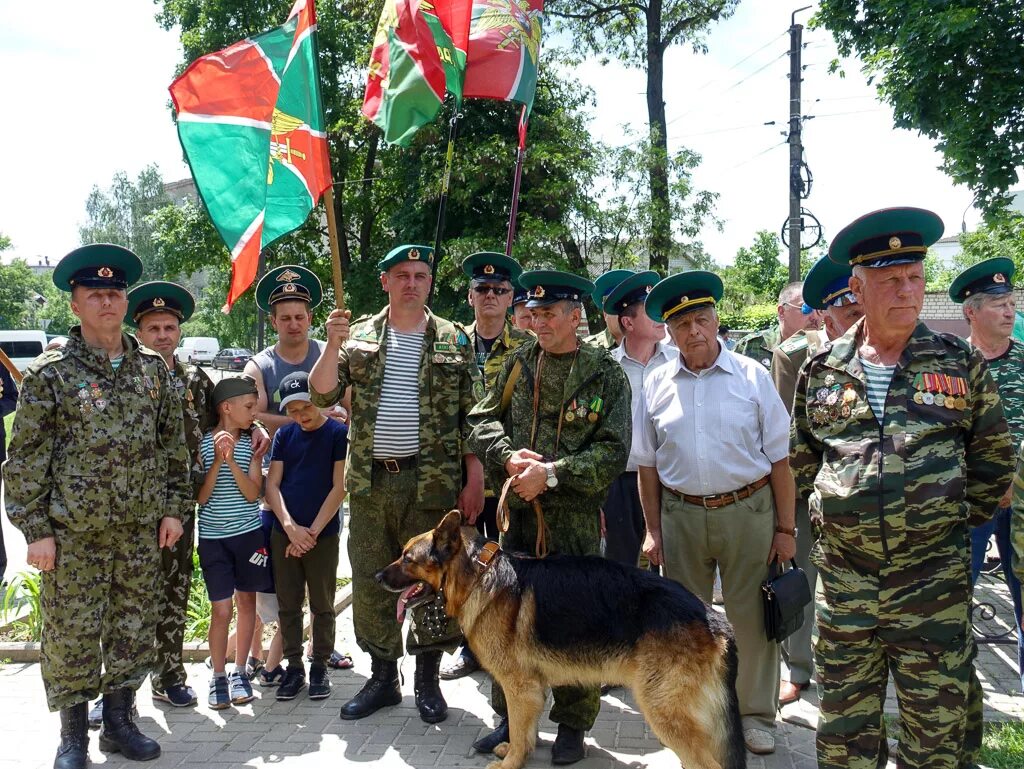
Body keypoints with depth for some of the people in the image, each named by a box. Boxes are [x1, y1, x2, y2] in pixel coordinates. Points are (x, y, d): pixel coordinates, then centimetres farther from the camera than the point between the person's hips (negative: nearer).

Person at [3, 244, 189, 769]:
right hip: (73, 531, -3)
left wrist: (173, 507, 7)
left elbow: (174, 444, 12)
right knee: (70, 633, 4)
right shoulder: (50, 372, -4)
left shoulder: (152, 368, 8)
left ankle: (119, 721, 28)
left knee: (134, 629, 11)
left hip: (142, 529, 4)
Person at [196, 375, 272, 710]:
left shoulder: (252, 443, 1)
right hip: (213, 537, -2)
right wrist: (219, 460, -19)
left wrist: (233, 461, -20)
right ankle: (218, 677, 14)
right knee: (221, 609, -2)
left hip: (249, 533, 2)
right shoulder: (202, 443, -5)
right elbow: (201, 497, -8)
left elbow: (252, 493, -7)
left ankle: (240, 673, 23)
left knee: (246, 602, 9)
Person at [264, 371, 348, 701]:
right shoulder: (284, 435, 6)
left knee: (322, 606, 6)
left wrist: (312, 532, -11)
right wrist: (291, 527, -10)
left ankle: (320, 665, 19)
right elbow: (272, 485, 3)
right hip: (284, 533, 3)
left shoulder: (339, 433, -5)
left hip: (323, 534, -3)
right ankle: (294, 666, 21)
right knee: (288, 605, 9)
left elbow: (339, 487, -8)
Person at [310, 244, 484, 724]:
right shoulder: (359, 336, 7)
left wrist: (474, 479, -5)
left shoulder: (454, 341, 2)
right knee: (370, 581, 10)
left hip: (433, 482, -2)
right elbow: (322, 396, 0)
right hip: (370, 482, 3)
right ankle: (382, 676, 26)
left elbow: (472, 415, 1)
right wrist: (333, 347, -16)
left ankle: (428, 679, 21)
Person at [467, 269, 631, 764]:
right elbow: (482, 420, 10)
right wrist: (508, 455, -9)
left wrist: (552, 474, -17)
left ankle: (572, 724, 25)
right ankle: (510, 718, 30)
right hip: (517, 513, 3)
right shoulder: (518, 363, 7)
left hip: (577, 519, -3)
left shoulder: (606, 374, -3)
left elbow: (612, 452, -9)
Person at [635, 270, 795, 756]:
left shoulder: (752, 377, -4)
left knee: (751, 618, 7)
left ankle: (755, 714, 25)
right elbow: (648, 465, 7)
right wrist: (653, 530, 6)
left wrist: (785, 528, -4)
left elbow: (779, 458, -2)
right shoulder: (656, 385, 2)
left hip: (747, 511, -2)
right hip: (681, 514, 2)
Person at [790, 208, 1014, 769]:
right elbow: (800, 459, 16)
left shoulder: (959, 362, 0)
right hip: (843, 576, 1)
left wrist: (962, 517, 7)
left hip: (933, 579, -1)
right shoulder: (821, 370, 3)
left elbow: (993, 456, 10)